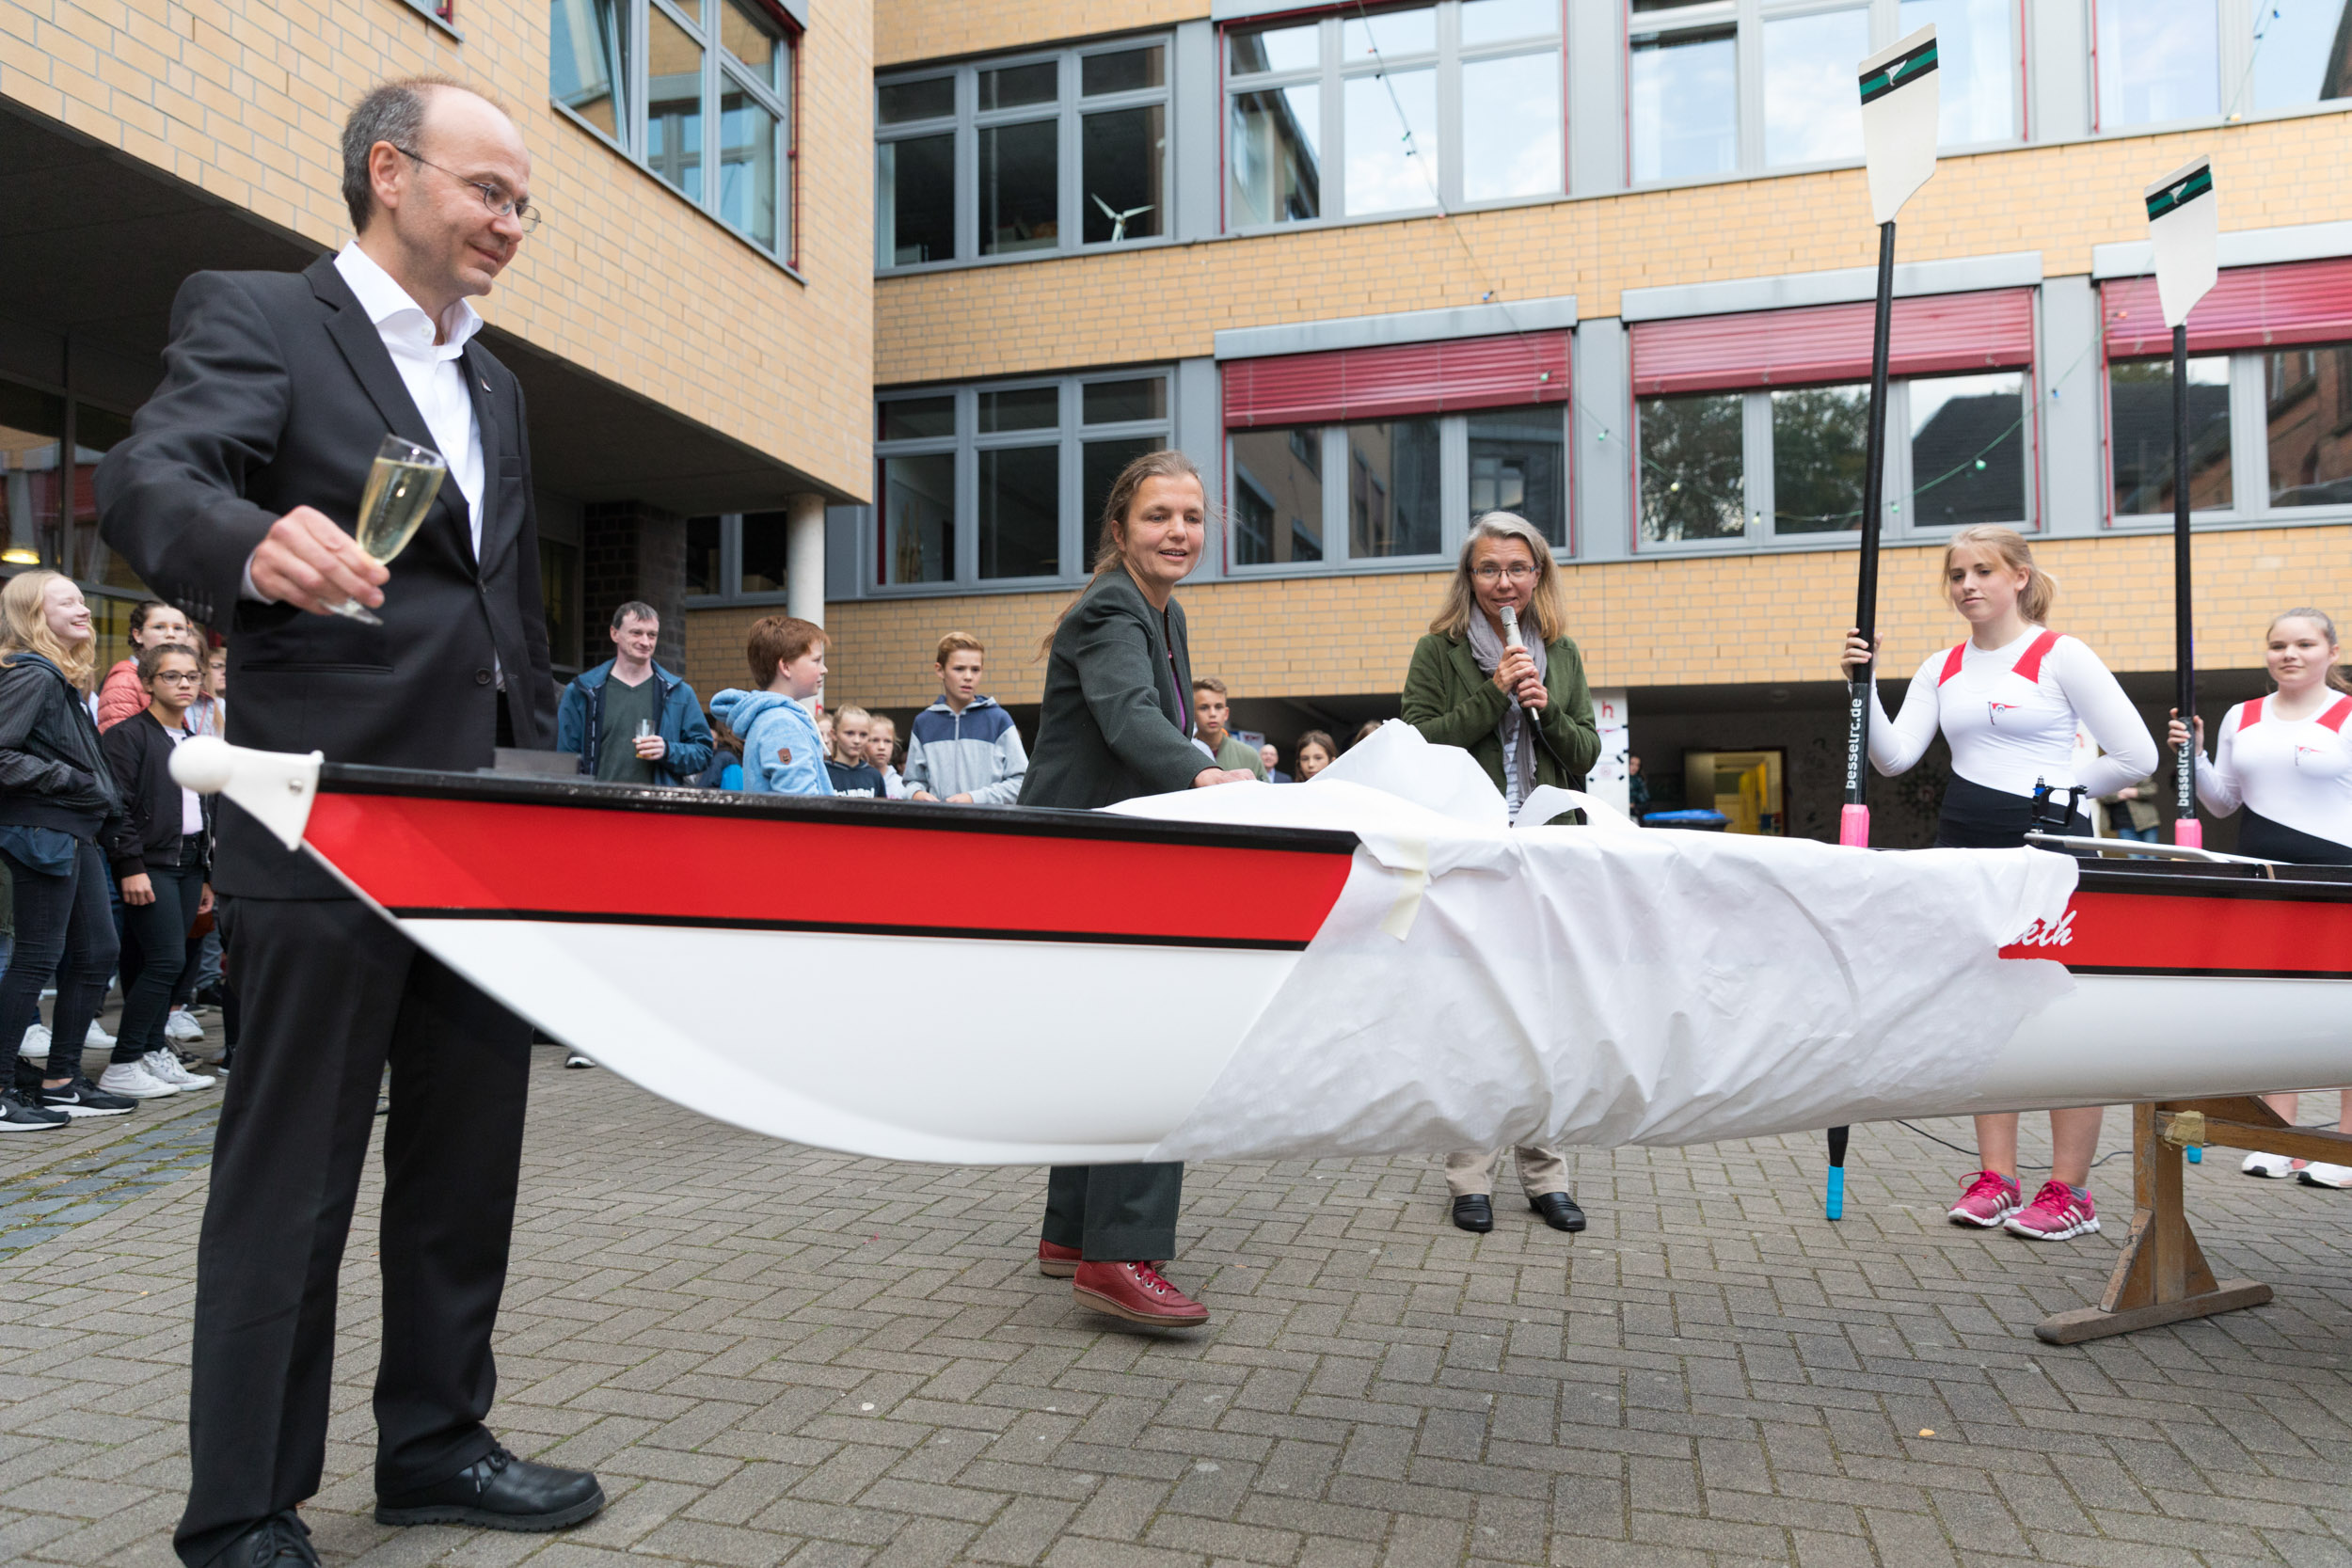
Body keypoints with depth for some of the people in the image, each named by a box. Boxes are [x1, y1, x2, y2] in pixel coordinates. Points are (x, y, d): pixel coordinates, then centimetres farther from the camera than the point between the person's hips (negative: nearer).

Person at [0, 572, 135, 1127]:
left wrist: (99, 798, 11)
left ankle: (62, 1081, 20)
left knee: (96, 954, 12)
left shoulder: (62, 677, 18)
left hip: (75, 833, 10)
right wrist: (71, 780, -17)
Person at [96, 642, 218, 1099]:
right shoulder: (128, 734, -5)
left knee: (171, 962, 7)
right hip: (149, 865, -7)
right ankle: (123, 1067, -5)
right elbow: (117, 805, -12)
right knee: (167, 960, -12)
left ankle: (153, 1054, 15)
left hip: (188, 865, 7)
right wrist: (130, 867, -19)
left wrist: (206, 876, 18)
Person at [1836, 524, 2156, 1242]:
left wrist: (2059, 790, -2)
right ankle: (1995, 1178, 17)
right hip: (1964, 845, 6)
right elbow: (1895, 757, 3)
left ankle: (2069, 1190, 7)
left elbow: (2136, 755, -5)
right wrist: (1863, 687, -5)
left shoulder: (2060, 656, -4)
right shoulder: (1941, 669, 12)